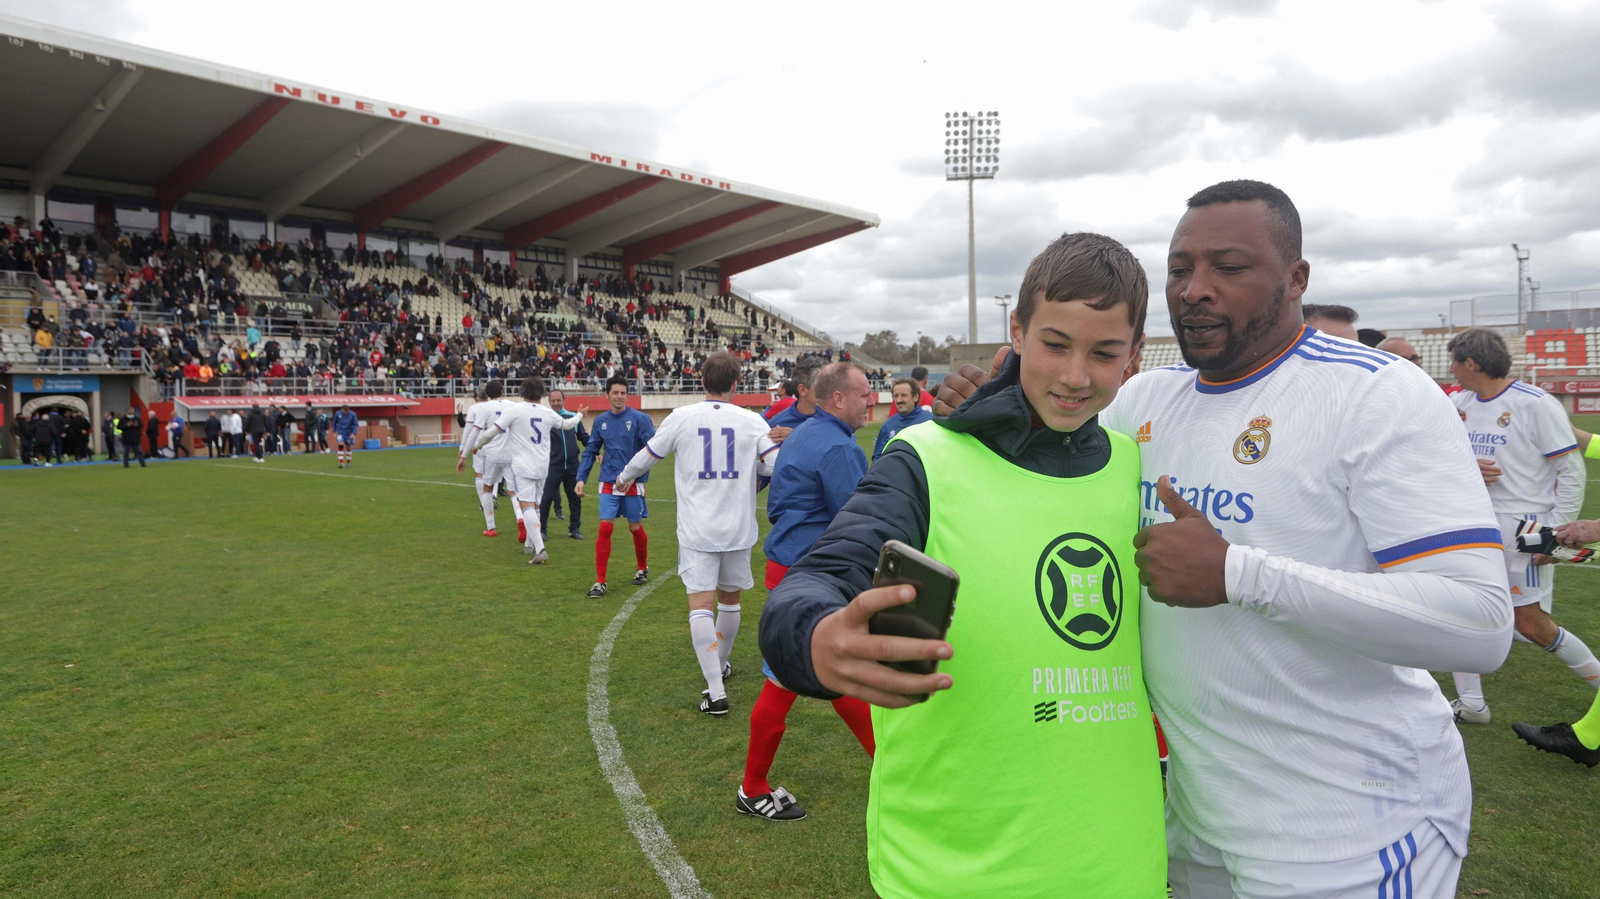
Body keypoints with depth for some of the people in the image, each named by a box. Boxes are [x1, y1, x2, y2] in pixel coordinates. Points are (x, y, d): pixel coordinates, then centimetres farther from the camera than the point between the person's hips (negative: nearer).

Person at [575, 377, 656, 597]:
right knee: (604, 528, -6)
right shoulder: (600, 421, 5)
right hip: (608, 483, 2)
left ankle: (643, 568, 34)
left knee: (635, 528, 8)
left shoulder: (640, 419, -8)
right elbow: (590, 451, 11)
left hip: (633, 483, -2)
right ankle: (600, 581, 2)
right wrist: (581, 478, 1)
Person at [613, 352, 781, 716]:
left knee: (701, 604, -4)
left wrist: (624, 477, 29)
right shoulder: (752, 421, -2)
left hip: (697, 530, -2)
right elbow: (777, 466, -5)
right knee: (729, 599, 20)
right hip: (739, 529, 2)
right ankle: (720, 664, 41)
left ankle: (715, 691, -11)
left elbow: (648, 455, 9)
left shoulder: (681, 417, -3)